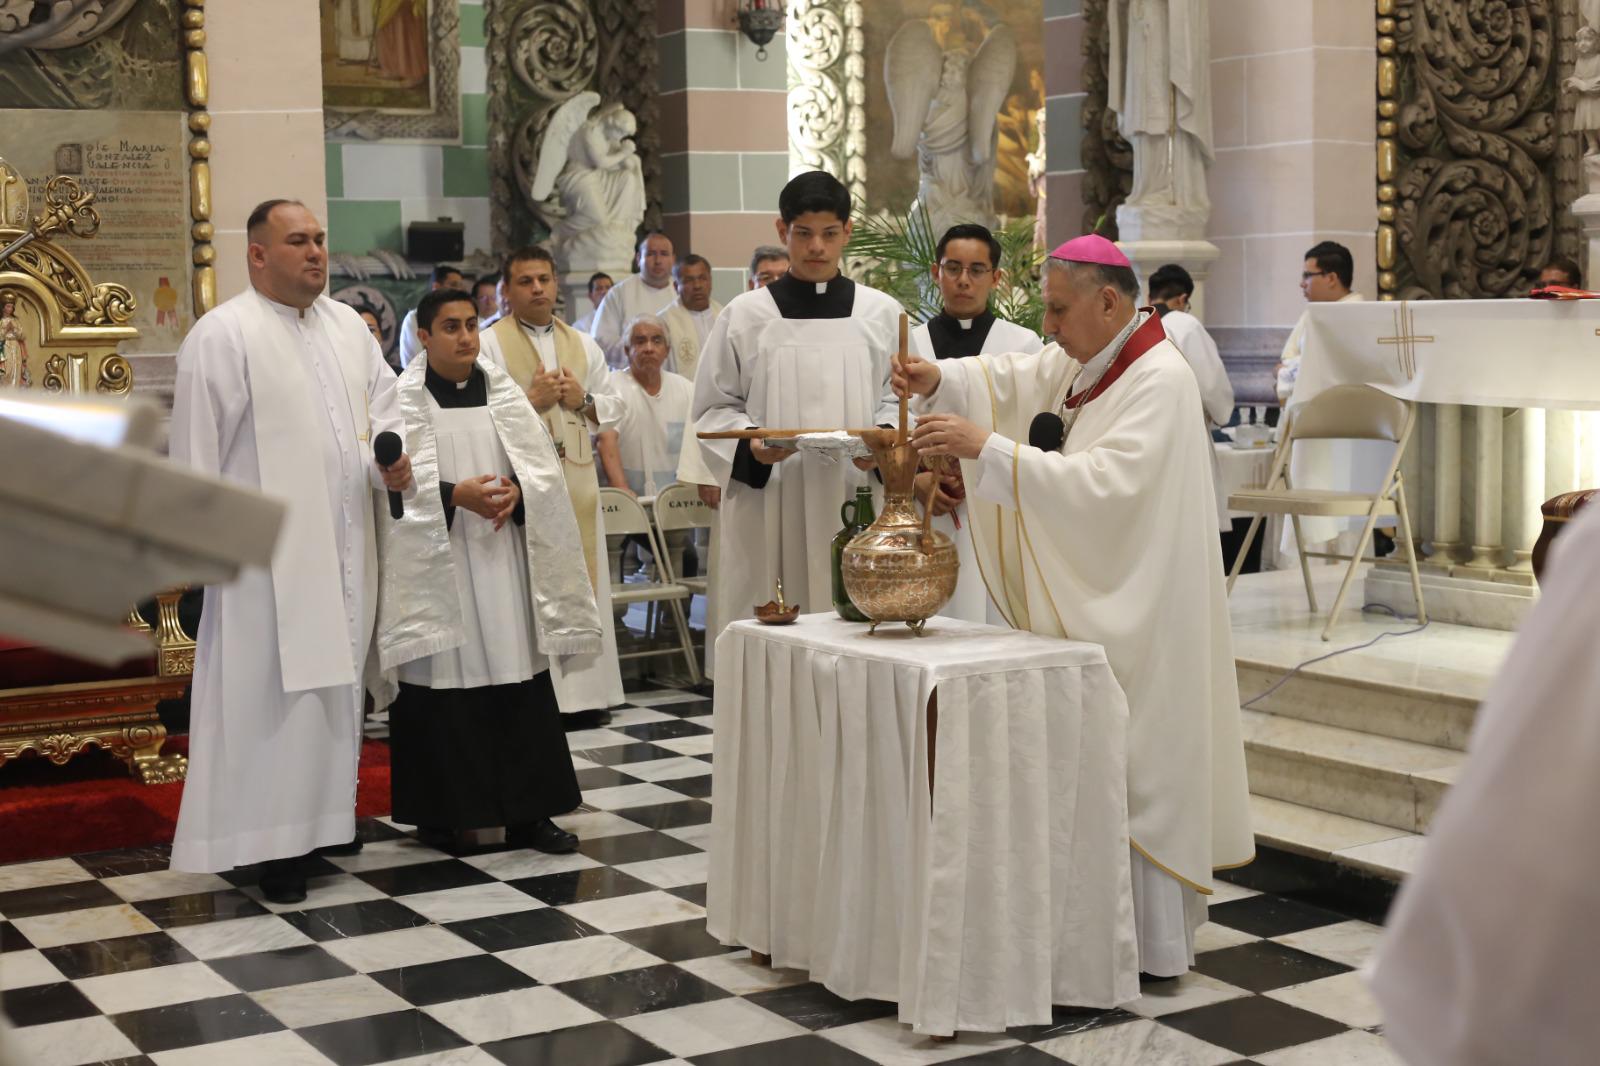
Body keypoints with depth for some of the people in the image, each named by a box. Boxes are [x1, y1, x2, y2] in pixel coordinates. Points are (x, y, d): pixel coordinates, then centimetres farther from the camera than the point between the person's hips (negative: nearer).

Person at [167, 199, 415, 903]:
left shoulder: (348, 326, 12)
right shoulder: (223, 336, -10)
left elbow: (382, 404, 16)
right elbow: (197, 447, -11)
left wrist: (390, 464, -5)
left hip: (343, 549, 7)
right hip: (269, 553, -7)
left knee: (334, 679, 13)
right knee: (270, 688, -5)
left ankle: (324, 813, 25)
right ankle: (273, 841, 1)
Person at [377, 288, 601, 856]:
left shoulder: (503, 391, 10)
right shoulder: (405, 400, -2)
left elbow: (543, 464, 6)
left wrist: (516, 492, -14)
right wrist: (456, 496, -21)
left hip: (504, 559, 4)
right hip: (435, 562, -3)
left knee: (519, 683, 3)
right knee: (441, 686, -1)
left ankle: (528, 810, 9)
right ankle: (440, 811, 11)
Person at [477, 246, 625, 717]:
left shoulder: (584, 345, 15)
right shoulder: (489, 344, -1)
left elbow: (613, 409, 16)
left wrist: (583, 401, -3)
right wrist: (531, 403, -15)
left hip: (577, 481, 5)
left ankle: (582, 686, 13)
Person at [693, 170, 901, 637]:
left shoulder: (881, 313, 8)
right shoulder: (745, 315, 4)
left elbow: (898, 398, 11)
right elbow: (714, 409, 7)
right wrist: (750, 445, -12)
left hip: (854, 503, 1)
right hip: (767, 507, -1)